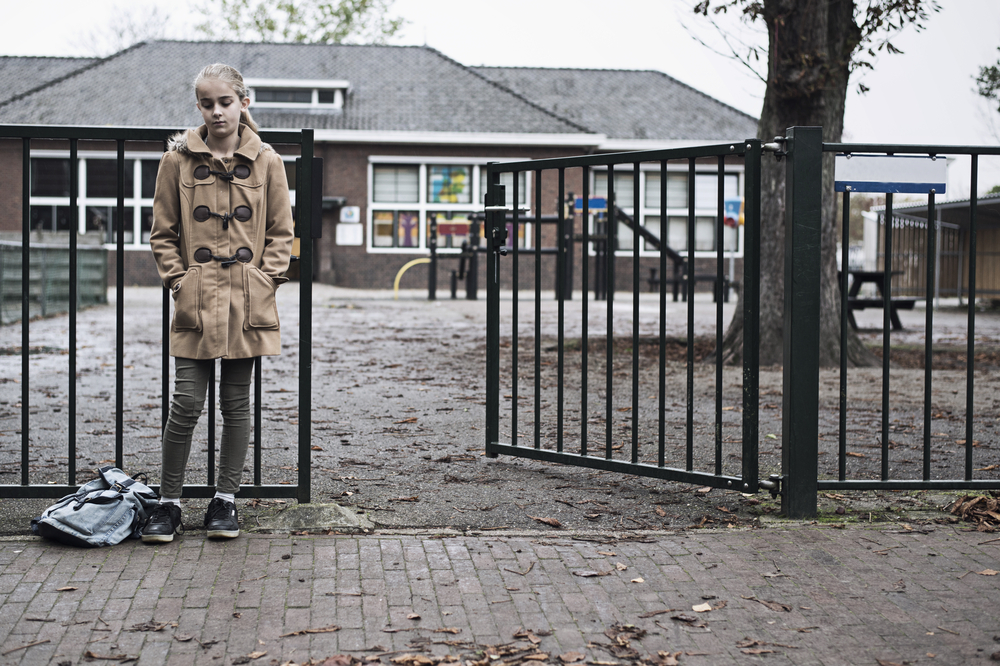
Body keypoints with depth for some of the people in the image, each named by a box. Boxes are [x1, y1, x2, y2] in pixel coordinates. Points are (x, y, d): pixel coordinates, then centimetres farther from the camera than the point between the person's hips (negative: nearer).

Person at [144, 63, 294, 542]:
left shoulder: (267, 162, 4)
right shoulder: (178, 161, 3)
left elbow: (281, 232, 8)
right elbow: (162, 233, 8)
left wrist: (264, 279, -2)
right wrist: (178, 280, -3)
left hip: (248, 302, 1)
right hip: (196, 302, -1)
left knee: (236, 403, 7)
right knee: (187, 403, -5)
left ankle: (225, 500, 18)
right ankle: (168, 502, 9)